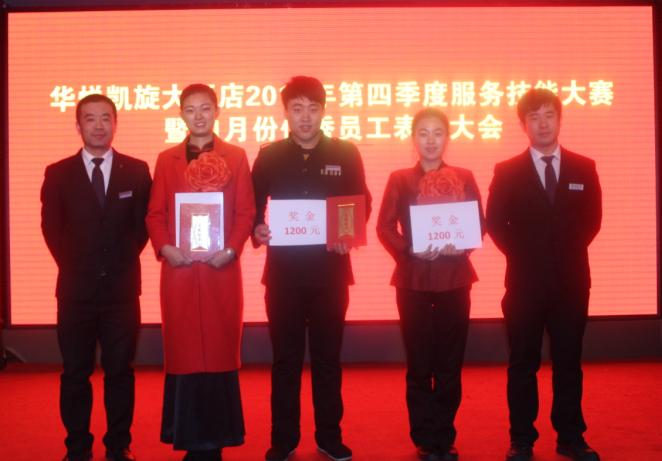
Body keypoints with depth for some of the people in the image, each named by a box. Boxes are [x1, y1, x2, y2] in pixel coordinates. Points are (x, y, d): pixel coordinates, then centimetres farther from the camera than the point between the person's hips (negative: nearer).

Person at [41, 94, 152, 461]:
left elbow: (143, 223, 7)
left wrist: (124, 260, 1)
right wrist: (74, 265, 2)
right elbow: (51, 227, 6)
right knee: (75, 373, 7)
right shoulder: (58, 173, 3)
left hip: (122, 286, 0)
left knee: (120, 371, 7)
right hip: (76, 288, 0)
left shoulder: (136, 171, 3)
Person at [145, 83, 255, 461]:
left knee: (221, 349, 3)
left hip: (222, 268, -1)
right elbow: (156, 213, 7)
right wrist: (164, 247, -10)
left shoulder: (235, 157, 5)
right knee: (183, 350, 3)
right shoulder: (167, 159, 9)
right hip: (179, 269, 1)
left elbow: (246, 212, 1)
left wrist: (231, 250, -12)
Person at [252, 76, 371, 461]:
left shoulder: (346, 154, 1)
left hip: (330, 271, 0)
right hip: (284, 272, 0)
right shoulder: (269, 156, 2)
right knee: (286, 359, 7)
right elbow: (254, 207, 4)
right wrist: (257, 231, -17)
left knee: (328, 356, 10)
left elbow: (362, 205, 3)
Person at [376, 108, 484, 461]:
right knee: (419, 364, 4)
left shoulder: (464, 178, 6)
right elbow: (385, 228, -3)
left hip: (455, 278, 1)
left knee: (450, 362, 5)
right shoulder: (400, 179, 2)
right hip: (413, 280, -1)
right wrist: (408, 251, -19)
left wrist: (460, 246, -15)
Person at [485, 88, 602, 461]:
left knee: (568, 363, 9)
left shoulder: (584, 168, 6)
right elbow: (495, 224, 0)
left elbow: (592, 220, 8)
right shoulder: (507, 172, 1)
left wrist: (568, 252, 1)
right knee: (523, 365, 5)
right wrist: (523, 257, -3)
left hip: (571, 281, 2)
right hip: (525, 281, -1)